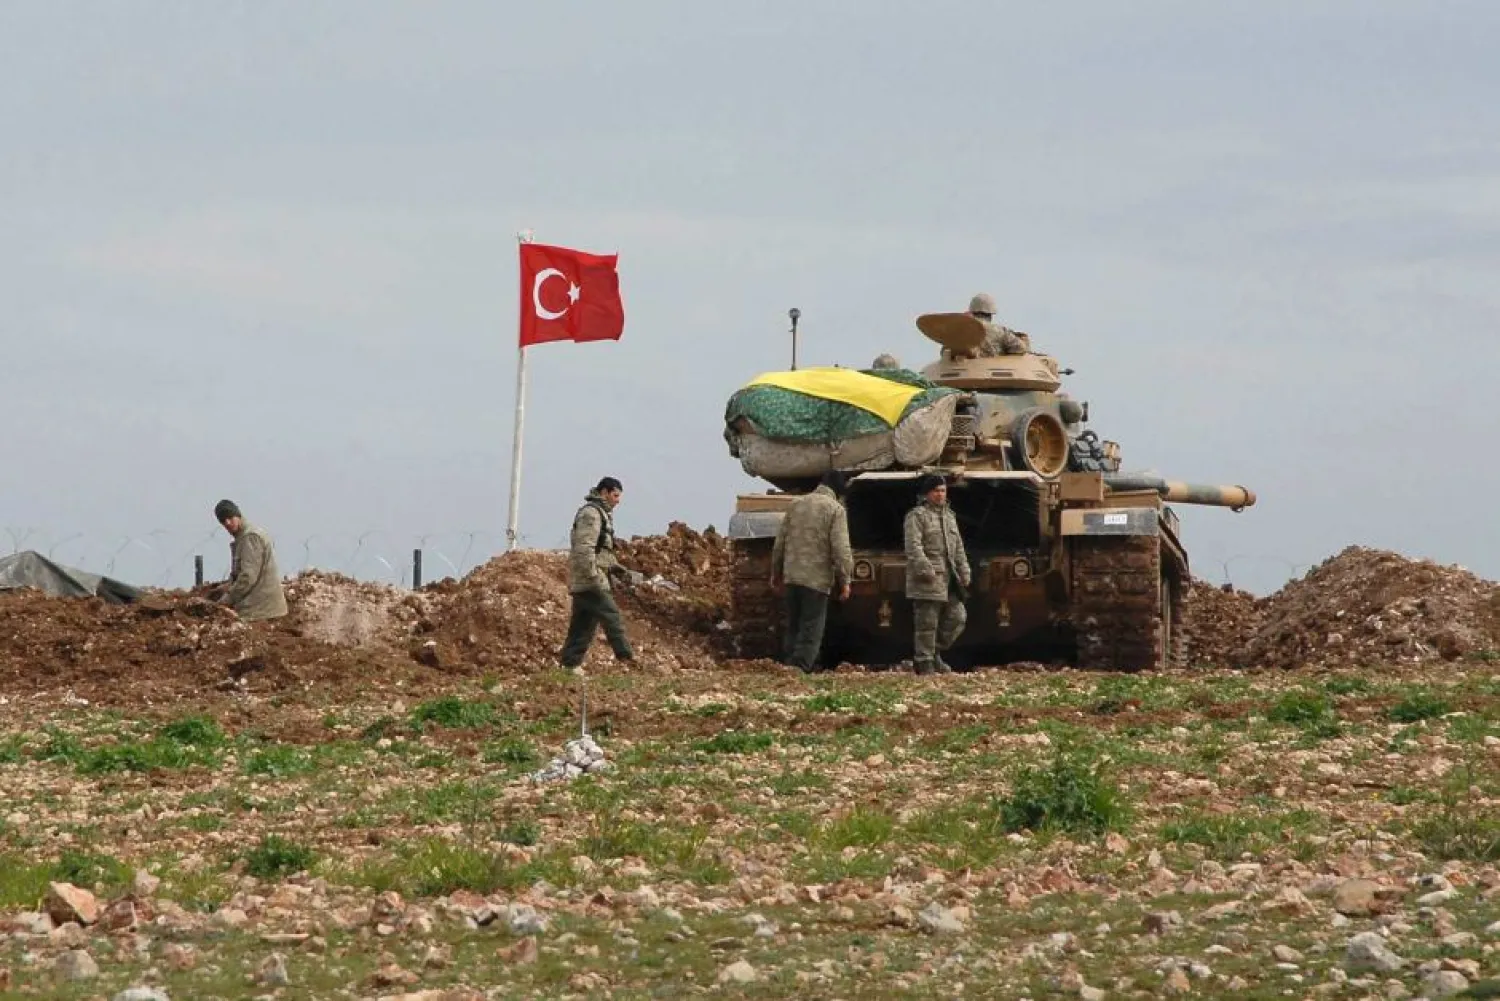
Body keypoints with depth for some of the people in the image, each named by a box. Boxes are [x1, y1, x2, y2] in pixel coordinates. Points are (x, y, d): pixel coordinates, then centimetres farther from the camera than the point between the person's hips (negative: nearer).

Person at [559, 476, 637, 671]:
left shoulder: (603, 514, 23)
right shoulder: (590, 513, -11)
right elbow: (584, 548, -21)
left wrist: (614, 566, 16)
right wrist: (593, 576, -24)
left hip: (583, 582, 10)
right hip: (588, 580, -10)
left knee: (583, 625, 8)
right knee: (611, 617, -12)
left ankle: (570, 664, 8)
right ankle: (627, 658, -15)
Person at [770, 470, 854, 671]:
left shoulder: (796, 504, 8)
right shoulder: (835, 510, -8)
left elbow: (779, 543, 12)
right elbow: (841, 549, -13)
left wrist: (776, 572, 21)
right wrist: (845, 581, -6)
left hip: (791, 577, 5)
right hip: (817, 579, -5)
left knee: (793, 628, 15)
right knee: (811, 632, 0)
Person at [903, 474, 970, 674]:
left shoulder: (949, 516, 21)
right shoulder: (917, 516, -5)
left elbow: (958, 548, 24)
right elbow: (913, 547, -15)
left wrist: (964, 572, 15)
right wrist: (926, 570, -24)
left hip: (949, 581, 8)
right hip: (927, 581, -8)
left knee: (957, 618, 7)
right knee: (927, 624, -5)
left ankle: (934, 652, 21)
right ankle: (925, 665, 0)